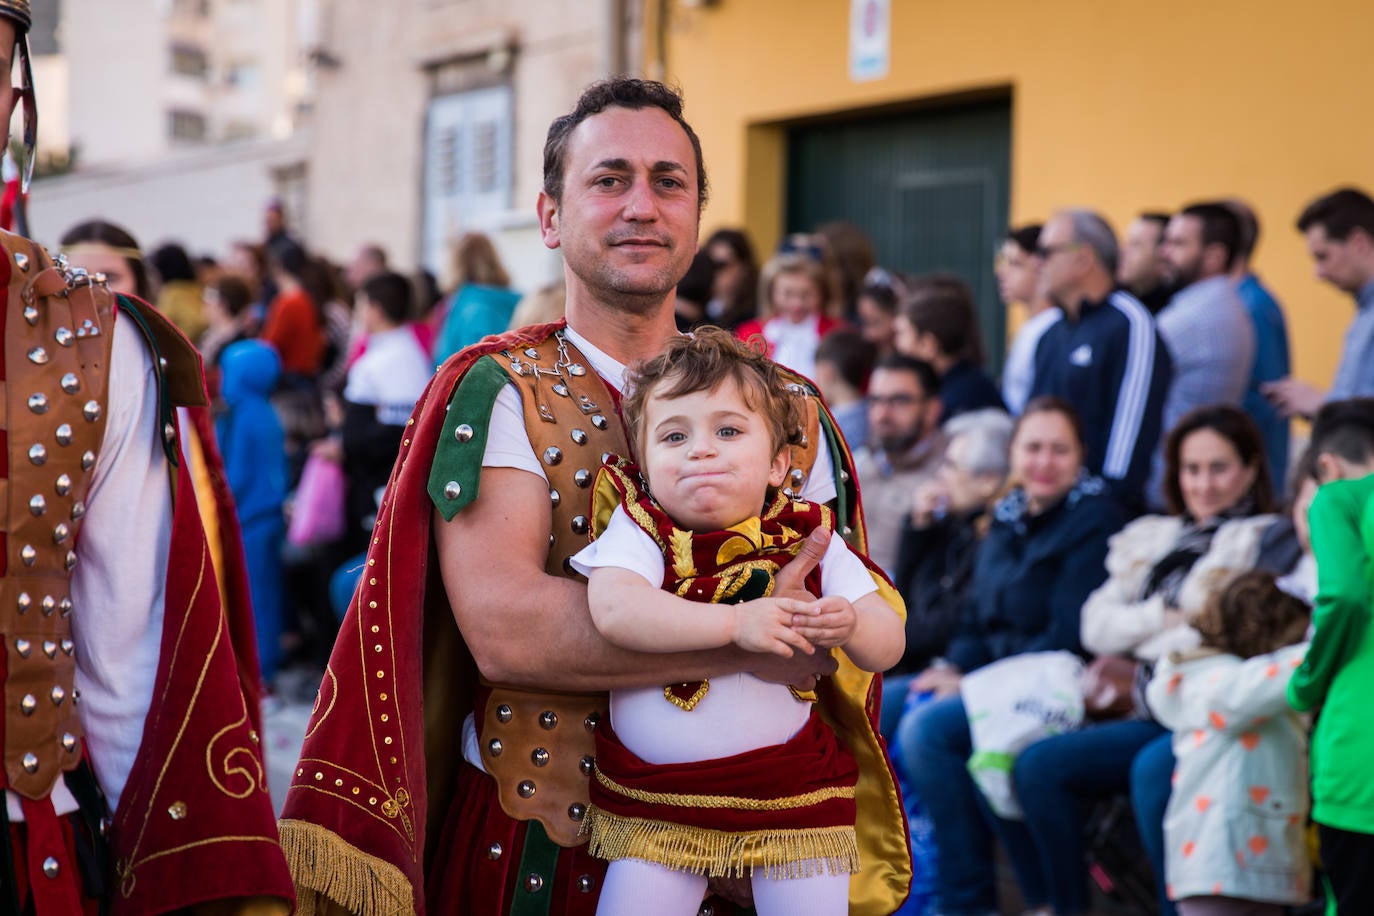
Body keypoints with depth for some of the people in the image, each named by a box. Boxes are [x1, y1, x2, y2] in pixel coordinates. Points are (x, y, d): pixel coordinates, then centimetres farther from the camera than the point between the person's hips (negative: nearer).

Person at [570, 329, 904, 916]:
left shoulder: (808, 540, 0)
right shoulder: (641, 532, -7)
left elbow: (888, 644, 1)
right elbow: (613, 610, -27)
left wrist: (849, 626, -23)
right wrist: (736, 624, -32)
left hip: (795, 797, 1)